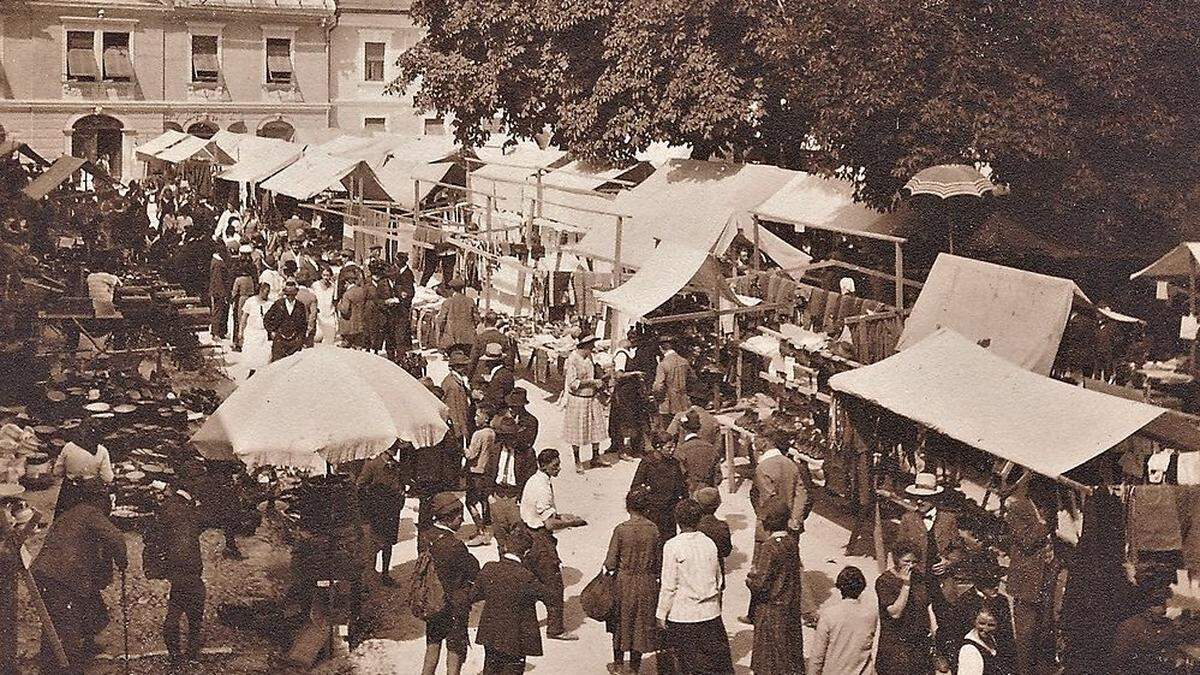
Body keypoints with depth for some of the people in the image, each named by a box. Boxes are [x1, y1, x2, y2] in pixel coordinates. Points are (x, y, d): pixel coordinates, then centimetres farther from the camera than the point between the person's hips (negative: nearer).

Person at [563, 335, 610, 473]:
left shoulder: (589, 357, 4)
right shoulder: (572, 360, -20)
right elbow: (573, 383, -23)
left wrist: (598, 381, 4)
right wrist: (592, 382, -21)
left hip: (592, 398, 7)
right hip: (577, 400, -7)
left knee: (596, 428, 13)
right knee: (577, 431, 5)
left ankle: (596, 457, 27)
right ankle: (577, 461, 18)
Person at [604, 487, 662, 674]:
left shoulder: (621, 530, -15)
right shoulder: (653, 529, -8)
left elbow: (610, 563, -12)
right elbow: (659, 562, -1)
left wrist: (608, 568, 9)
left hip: (624, 581, -2)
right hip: (647, 583, 2)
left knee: (621, 622, 17)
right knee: (641, 623, 14)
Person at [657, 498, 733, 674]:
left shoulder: (672, 546, -14)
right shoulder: (709, 543, -1)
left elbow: (669, 585, -13)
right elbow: (718, 578, 10)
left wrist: (661, 613, -3)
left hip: (682, 614, -4)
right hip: (710, 613, 4)